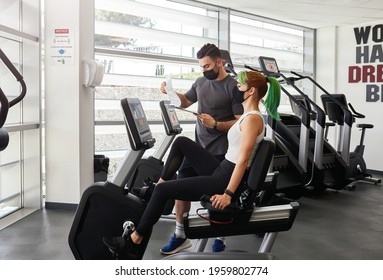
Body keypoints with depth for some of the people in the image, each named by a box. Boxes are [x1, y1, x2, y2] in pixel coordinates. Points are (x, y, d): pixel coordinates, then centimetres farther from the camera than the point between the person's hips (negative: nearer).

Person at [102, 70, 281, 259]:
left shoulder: (252, 119, -17)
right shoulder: (248, 116, 12)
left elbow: (243, 160, -23)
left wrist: (228, 194, -25)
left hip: (227, 181, -9)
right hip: (221, 171, 9)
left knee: (164, 190, -9)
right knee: (182, 143, 11)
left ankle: (134, 241, 1)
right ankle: (159, 183, 17)